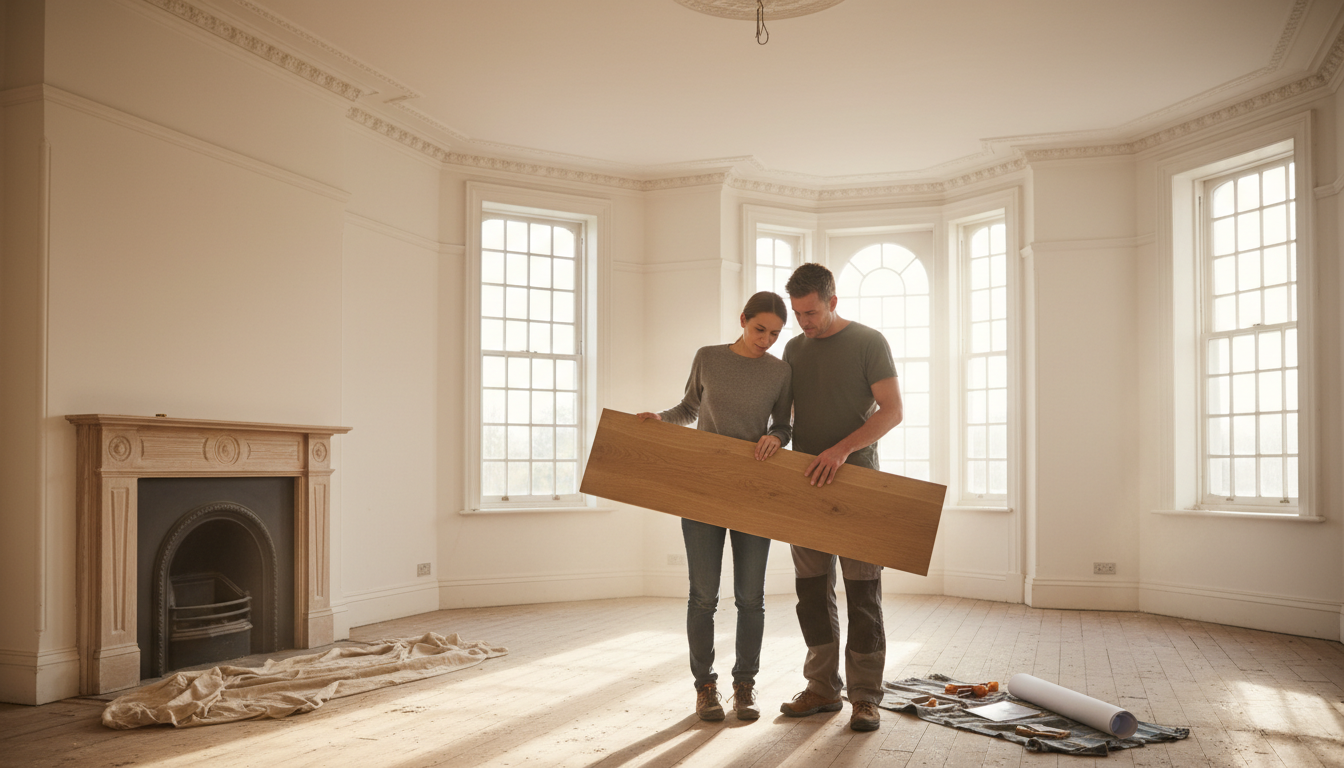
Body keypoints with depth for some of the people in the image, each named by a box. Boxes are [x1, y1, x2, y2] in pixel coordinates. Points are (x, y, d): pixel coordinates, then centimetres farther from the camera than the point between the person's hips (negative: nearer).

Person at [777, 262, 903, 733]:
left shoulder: (869, 342, -3)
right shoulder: (794, 349, 13)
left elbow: (892, 410, -11)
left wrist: (843, 449, -23)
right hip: (807, 485, 5)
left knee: (863, 592, -2)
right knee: (813, 592, 8)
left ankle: (865, 697, 7)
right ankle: (823, 688, 19)